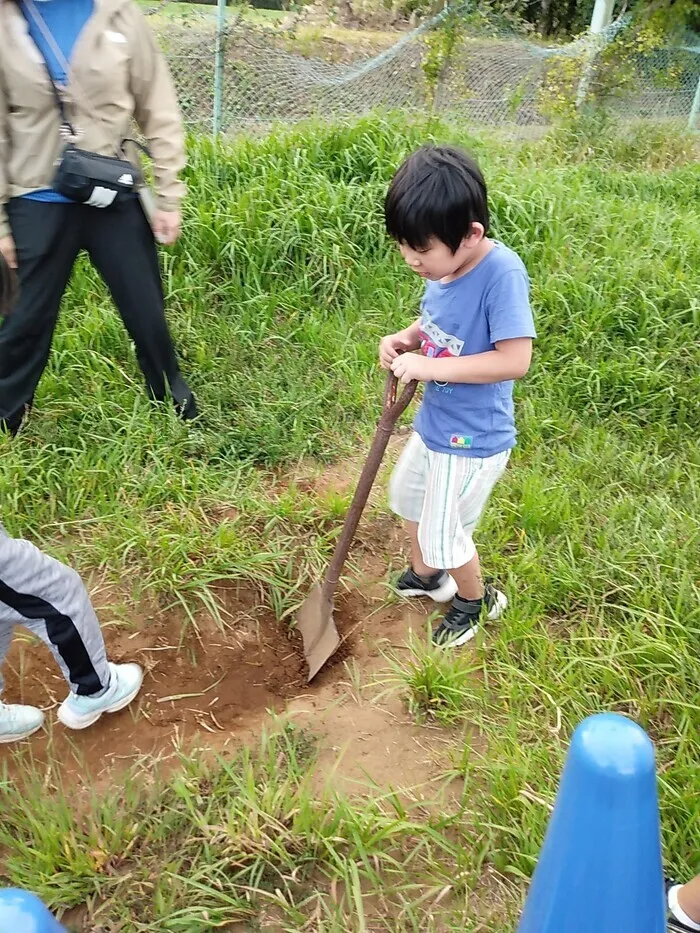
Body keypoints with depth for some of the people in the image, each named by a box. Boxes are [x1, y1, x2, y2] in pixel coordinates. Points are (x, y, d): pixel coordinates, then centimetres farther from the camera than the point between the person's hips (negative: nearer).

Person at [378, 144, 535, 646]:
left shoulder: (502, 272, -29)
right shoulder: (445, 265, -7)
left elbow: (516, 359, -31)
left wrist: (433, 366, -30)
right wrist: (407, 338, -10)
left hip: (472, 440, -8)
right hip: (435, 423, 9)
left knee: (444, 534, 10)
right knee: (408, 493, 29)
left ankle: (476, 600, 41)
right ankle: (426, 576, 55)